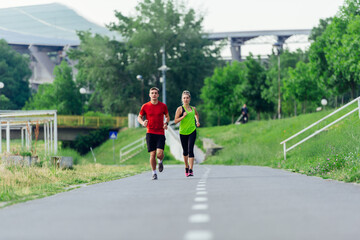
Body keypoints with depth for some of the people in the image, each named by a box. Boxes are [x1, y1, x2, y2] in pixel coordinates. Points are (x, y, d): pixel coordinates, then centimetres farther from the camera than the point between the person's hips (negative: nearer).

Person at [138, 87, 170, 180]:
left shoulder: (163, 106, 3)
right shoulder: (145, 106, 2)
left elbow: (167, 116, 17)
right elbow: (139, 117, 12)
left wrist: (166, 123, -4)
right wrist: (143, 122, -9)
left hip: (160, 133, 0)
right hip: (150, 133, 0)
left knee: (160, 153, -14)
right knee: (152, 154, -3)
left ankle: (160, 162, 22)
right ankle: (154, 173, 12)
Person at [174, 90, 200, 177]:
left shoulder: (193, 109, 8)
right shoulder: (180, 109, -4)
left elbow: (196, 115, 32)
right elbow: (175, 121, -9)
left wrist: (197, 121, 16)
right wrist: (183, 116, -20)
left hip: (192, 131, 1)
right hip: (183, 132, -1)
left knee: (190, 150, -14)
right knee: (185, 151, 12)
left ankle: (191, 170, -17)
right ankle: (186, 167, 36)